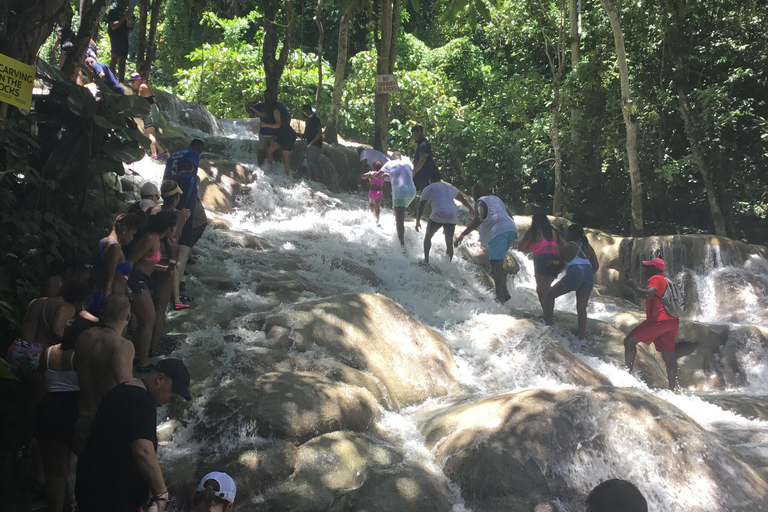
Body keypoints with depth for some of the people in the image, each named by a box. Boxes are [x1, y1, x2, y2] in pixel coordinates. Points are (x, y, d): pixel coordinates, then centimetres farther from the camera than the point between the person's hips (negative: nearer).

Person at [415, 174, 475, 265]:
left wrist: (417, 221, 14)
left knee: (428, 237, 16)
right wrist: (470, 208, 50)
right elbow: (462, 199, 35)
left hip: (437, 217, -3)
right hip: (452, 218, 4)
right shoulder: (450, 187, 25)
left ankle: (426, 260, 8)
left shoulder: (427, 189, 12)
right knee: (449, 242, 15)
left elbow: (421, 207, 7)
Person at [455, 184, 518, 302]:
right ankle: (504, 291, 14)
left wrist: (462, 235, -19)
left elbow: (478, 219, -16)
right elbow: (509, 216, 32)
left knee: (496, 264, -12)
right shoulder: (495, 198, 27)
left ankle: (500, 296, -20)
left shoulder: (480, 202, 4)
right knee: (498, 262, 20)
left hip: (498, 232, -8)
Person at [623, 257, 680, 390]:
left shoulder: (655, 279, -4)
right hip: (673, 321, 9)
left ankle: (629, 371, -12)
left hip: (659, 319, -9)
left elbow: (648, 294, -21)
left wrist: (633, 286, -13)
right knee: (668, 354, 6)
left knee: (629, 341, -3)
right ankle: (673, 386, 1)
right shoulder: (666, 280, 26)